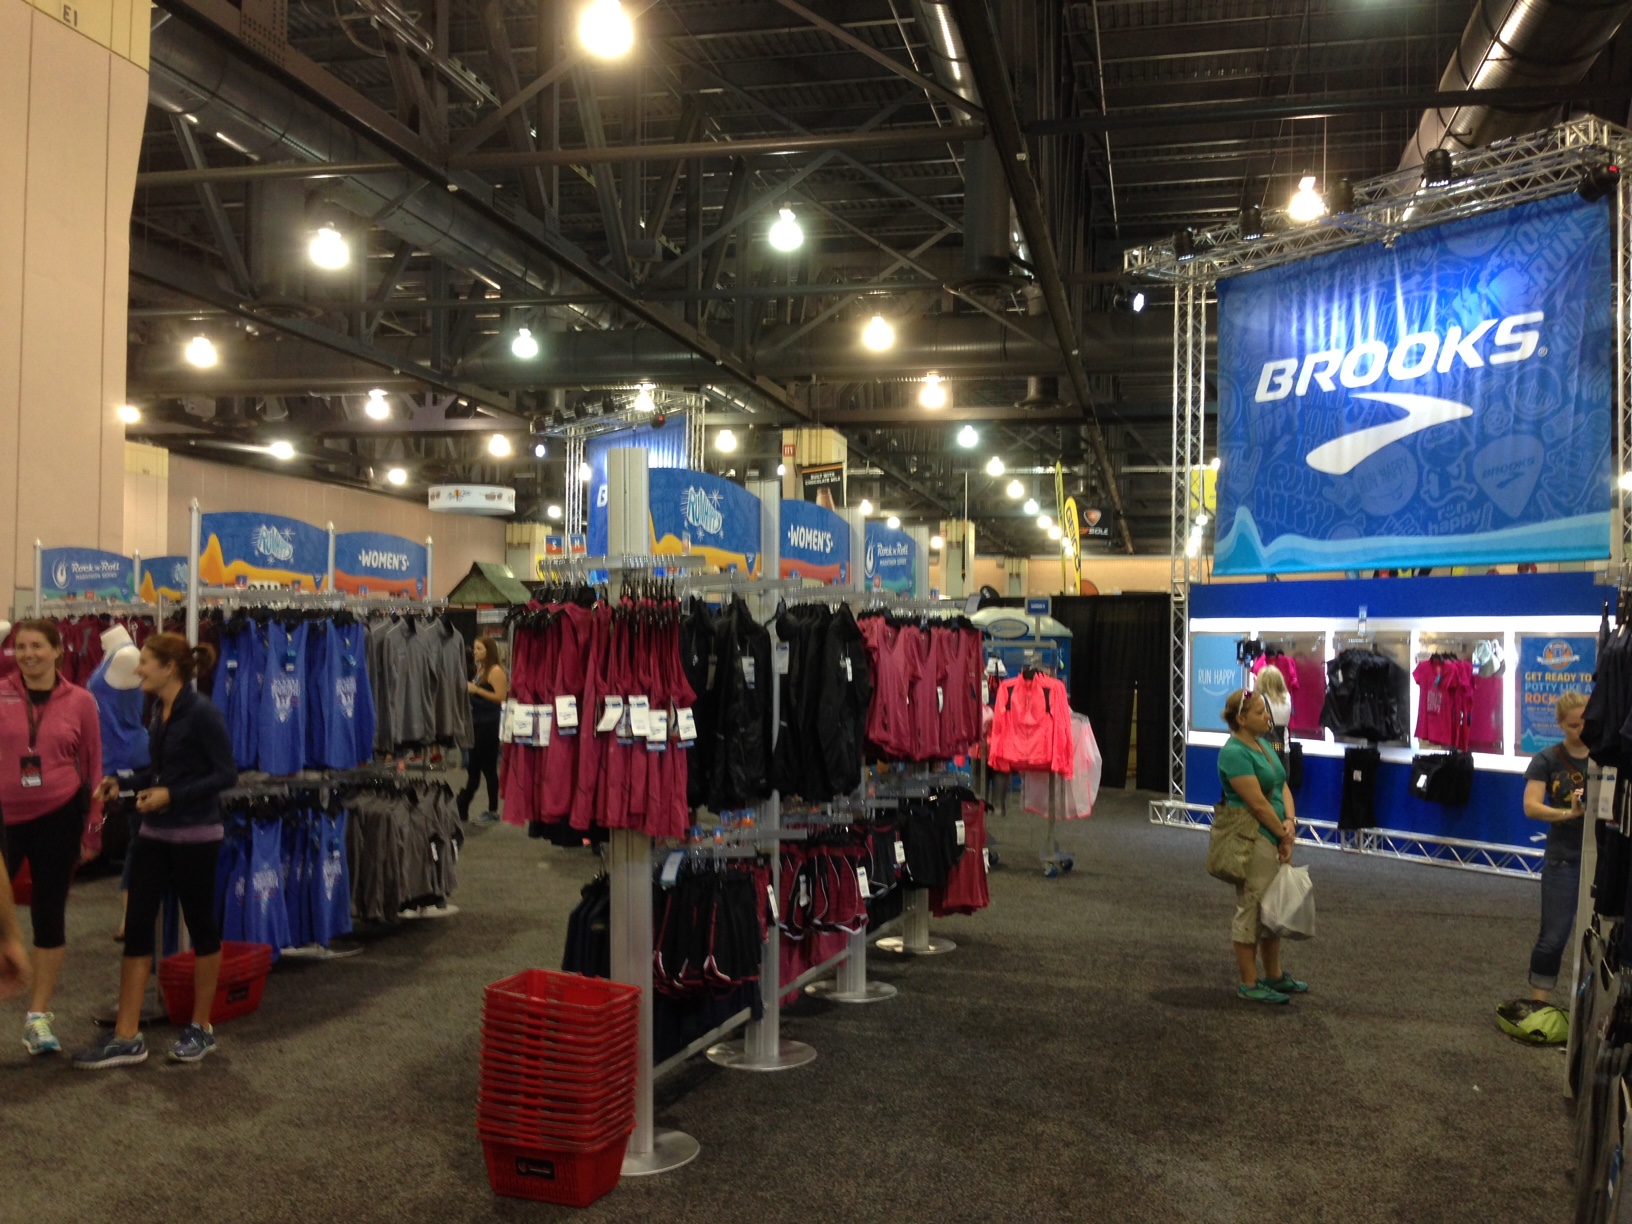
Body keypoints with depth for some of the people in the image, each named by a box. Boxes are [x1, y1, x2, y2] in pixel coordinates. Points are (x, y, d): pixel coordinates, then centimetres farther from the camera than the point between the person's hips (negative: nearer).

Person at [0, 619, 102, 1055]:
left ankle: (39, 1015, 19)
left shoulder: (80, 701, 0)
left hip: (58, 819, 0)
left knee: (49, 913, 7)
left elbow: (93, 766, 5)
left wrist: (92, 824, 5)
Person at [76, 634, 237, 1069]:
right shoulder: (158, 712, 8)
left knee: (200, 924, 6)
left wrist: (172, 796, -21)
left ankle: (201, 1028, 21)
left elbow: (226, 774, -16)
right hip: (154, 835, 8)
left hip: (195, 836, -8)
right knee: (136, 926, 4)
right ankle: (126, 1037, 10)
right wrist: (124, 782, 3)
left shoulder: (201, 713, -15)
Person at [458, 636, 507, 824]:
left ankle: (493, 811, 8)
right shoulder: (480, 669, 14)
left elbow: (501, 698, -20)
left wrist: (477, 690, -20)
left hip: (489, 726, -8)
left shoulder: (496, 671, -12)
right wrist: (467, 689, 5)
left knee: (488, 768, -1)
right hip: (476, 724, 8)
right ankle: (461, 808, 18)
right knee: (473, 768, 12)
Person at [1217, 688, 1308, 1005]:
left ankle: (1274, 975, 31)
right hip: (1253, 841, -10)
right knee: (1252, 910, -1)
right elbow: (1258, 803, -20)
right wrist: (1284, 835, -13)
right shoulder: (1234, 753, -18)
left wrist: (1290, 821, -5)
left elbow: (1282, 787, 11)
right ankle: (1249, 984, 8)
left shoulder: (1264, 744, 12)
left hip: (1275, 839, 10)